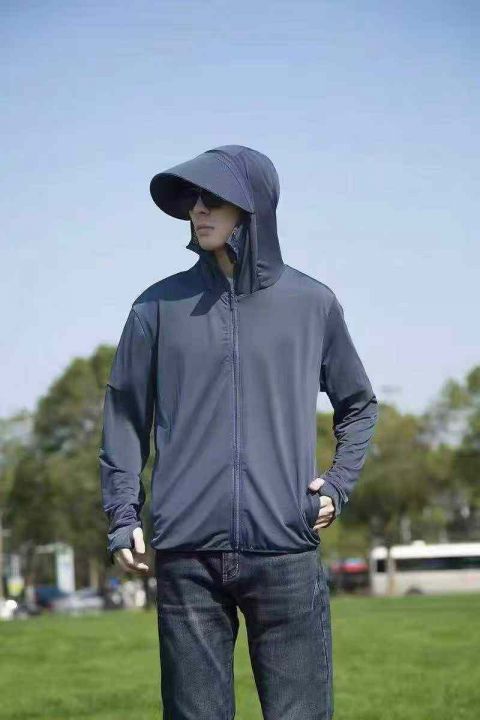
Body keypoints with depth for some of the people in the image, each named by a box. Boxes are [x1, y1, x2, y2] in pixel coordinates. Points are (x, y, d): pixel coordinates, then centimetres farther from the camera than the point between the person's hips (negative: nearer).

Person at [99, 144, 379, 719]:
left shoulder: (312, 304, 9)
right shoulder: (160, 306, 8)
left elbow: (359, 405, 21)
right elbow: (125, 417, 10)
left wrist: (338, 485, 8)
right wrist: (123, 517, 1)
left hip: (288, 549, 0)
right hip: (187, 555, 0)